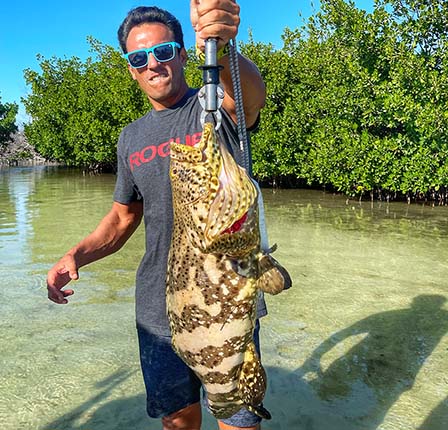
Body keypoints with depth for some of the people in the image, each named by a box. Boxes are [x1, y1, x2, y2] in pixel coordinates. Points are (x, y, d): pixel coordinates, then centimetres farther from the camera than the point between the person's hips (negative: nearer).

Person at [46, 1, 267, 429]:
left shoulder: (218, 106, -5)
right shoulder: (131, 137, 10)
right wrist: (77, 254, -1)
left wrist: (221, 47, -52)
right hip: (159, 310, 4)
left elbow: (253, 92, -30)